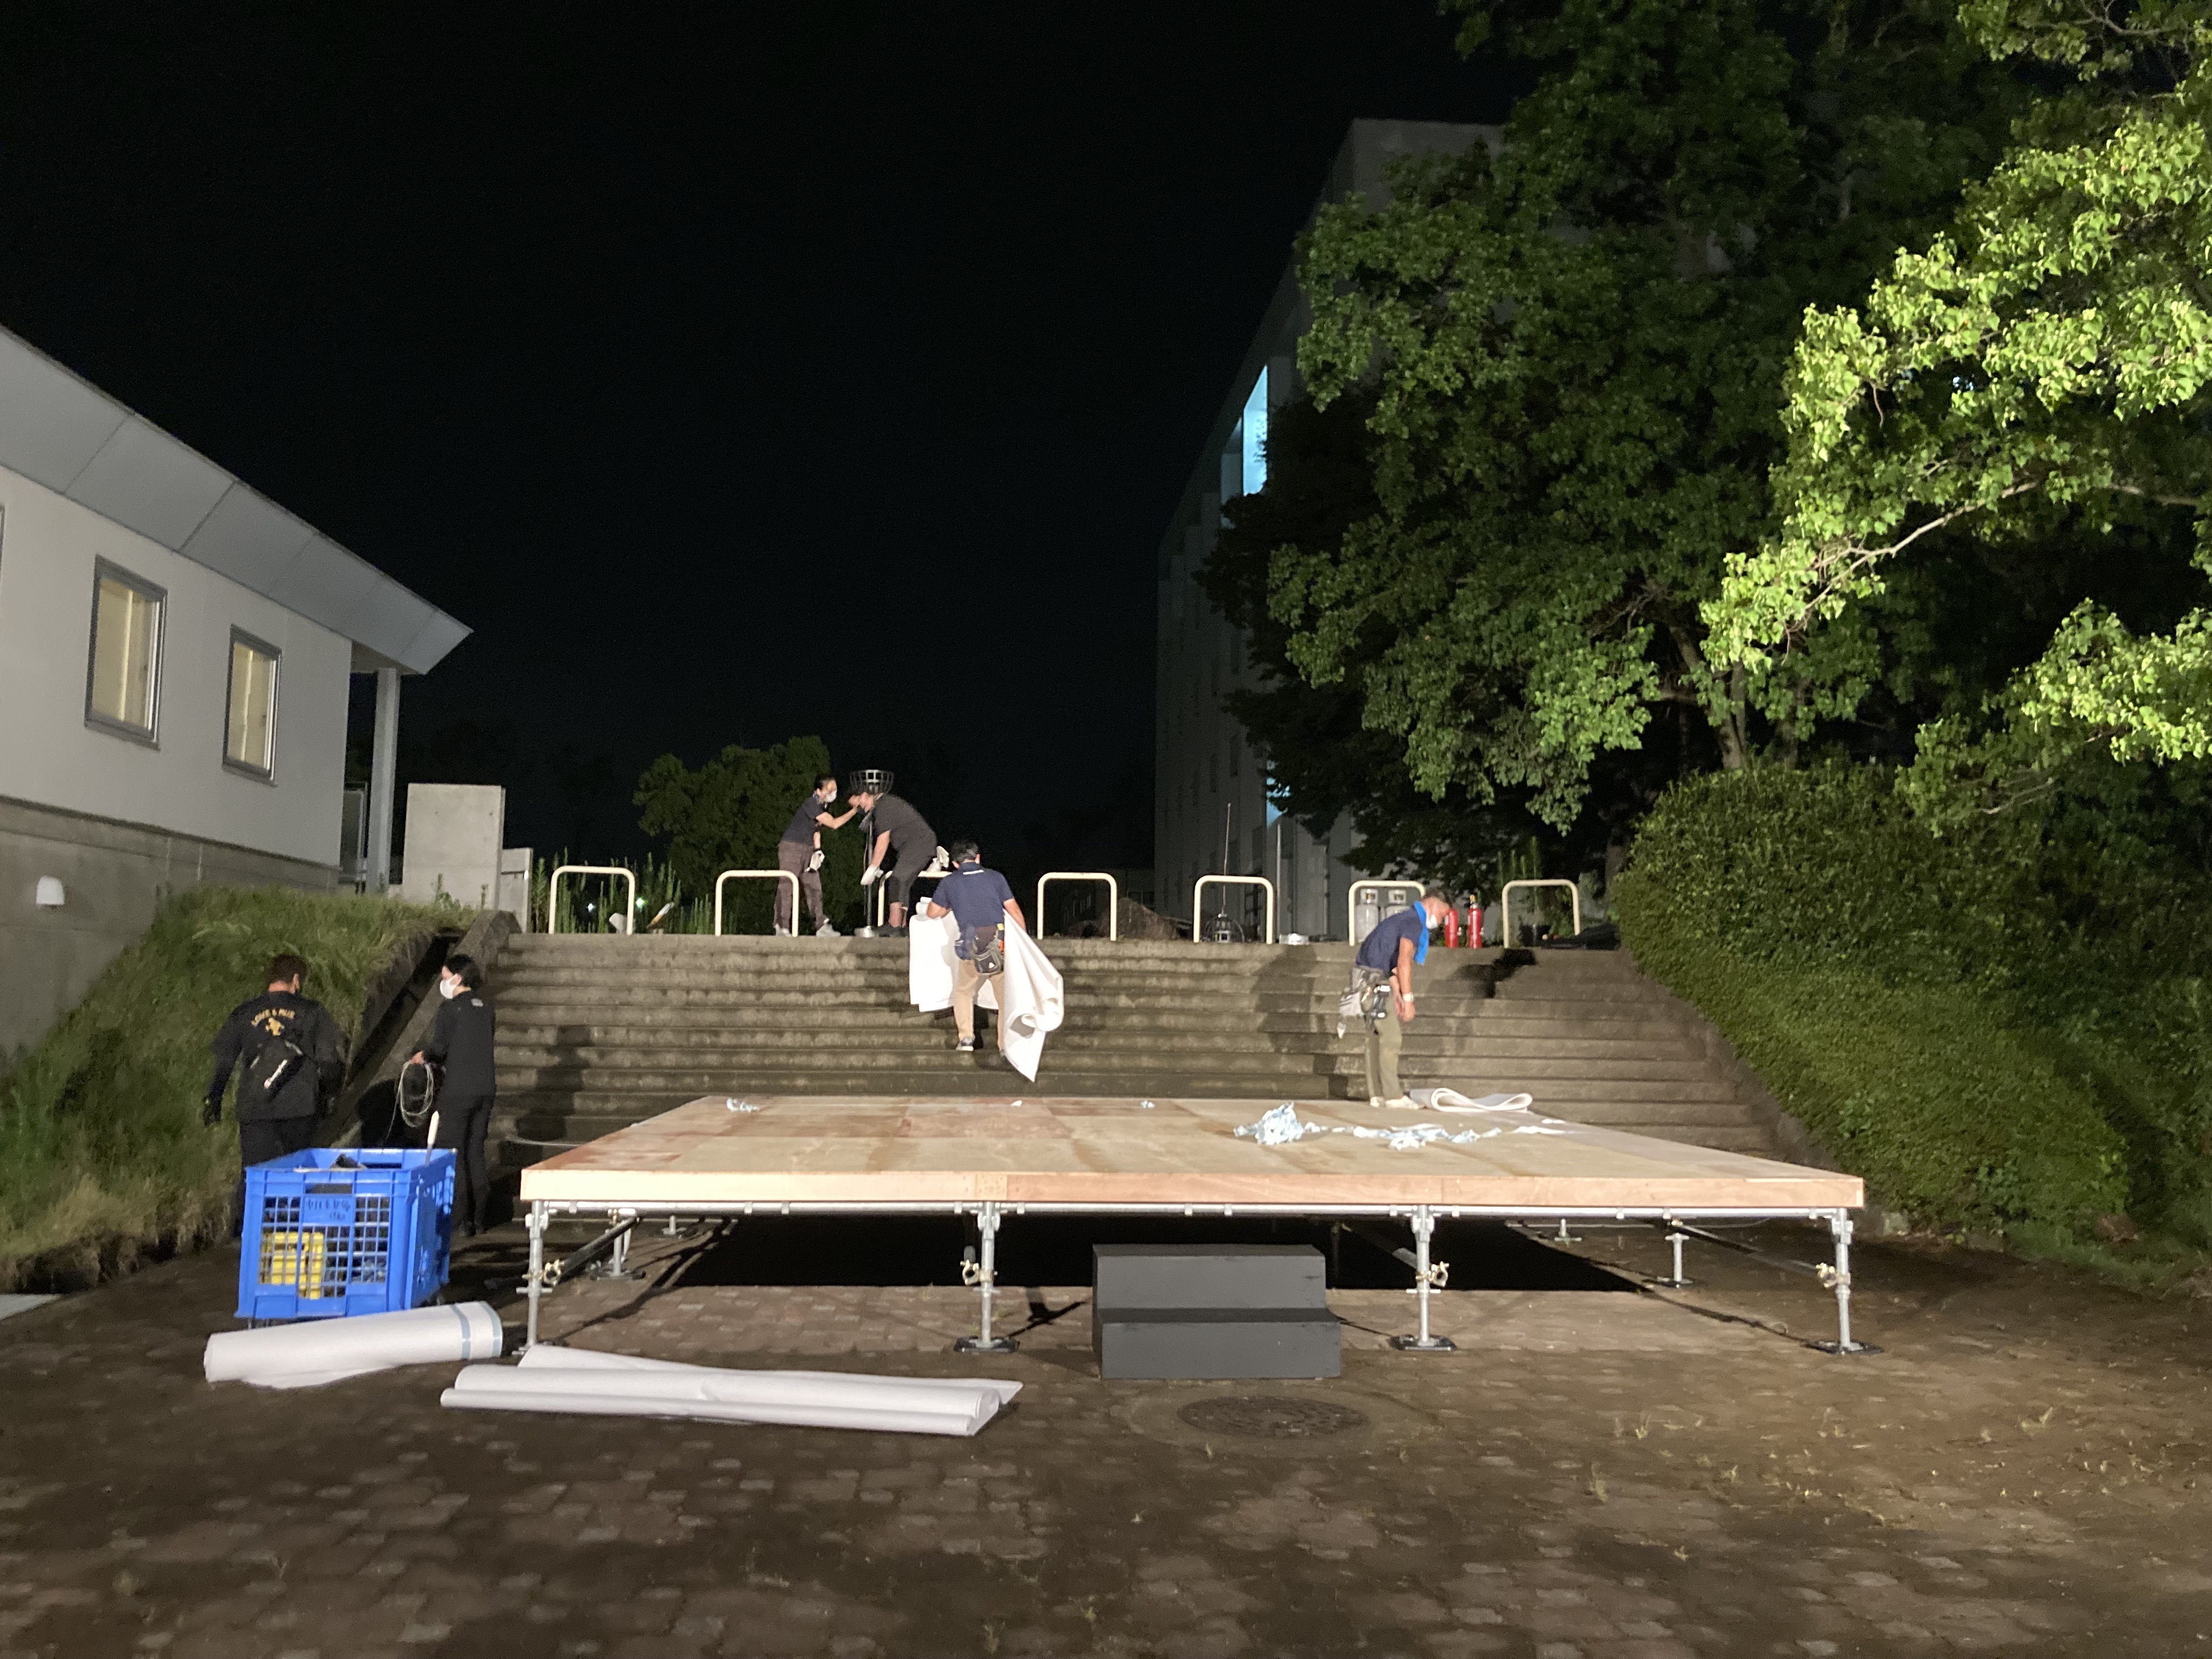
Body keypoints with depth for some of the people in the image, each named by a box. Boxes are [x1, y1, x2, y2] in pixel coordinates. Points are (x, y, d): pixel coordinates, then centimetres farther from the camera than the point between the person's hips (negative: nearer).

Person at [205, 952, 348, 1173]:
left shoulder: (243, 1014, 11)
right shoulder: (312, 1011, 5)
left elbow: (223, 1061, 14)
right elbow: (330, 1058, 4)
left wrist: (214, 1100, 24)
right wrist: (326, 1095, 19)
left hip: (254, 1110, 2)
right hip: (299, 1107, -1)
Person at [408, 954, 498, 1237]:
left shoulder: (451, 1008, -10)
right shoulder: (486, 1006, 10)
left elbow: (439, 1049, -13)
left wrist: (424, 1054, 10)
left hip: (458, 1089, -6)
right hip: (486, 1086, 7)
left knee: (452, 1150, 2)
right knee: (475, 1150, 14)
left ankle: (460, 1218, 0)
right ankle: (479, 1217, 16)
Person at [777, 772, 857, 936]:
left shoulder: (824, 806, 5)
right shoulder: (811, 804, -22)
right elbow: (834, 823, -28)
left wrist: (817, 850, 7)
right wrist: (855, 810, -26)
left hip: (808, 850, 8)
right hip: (791, 848, -8)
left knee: (814, 888, 4)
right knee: (786, 887, -7)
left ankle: (822, 927, 4)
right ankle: (782, 928, -5)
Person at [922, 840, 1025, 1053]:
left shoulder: (949, 883, 11)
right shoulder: (995, 877, 10)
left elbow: (932, 913, 22)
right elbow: (1015, 911, 9)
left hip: (971, 948, 0)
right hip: (1002, 945, 0)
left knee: (963, 992, 23)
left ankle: (966, 1038, 11)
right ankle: (1007, 1045, 5)